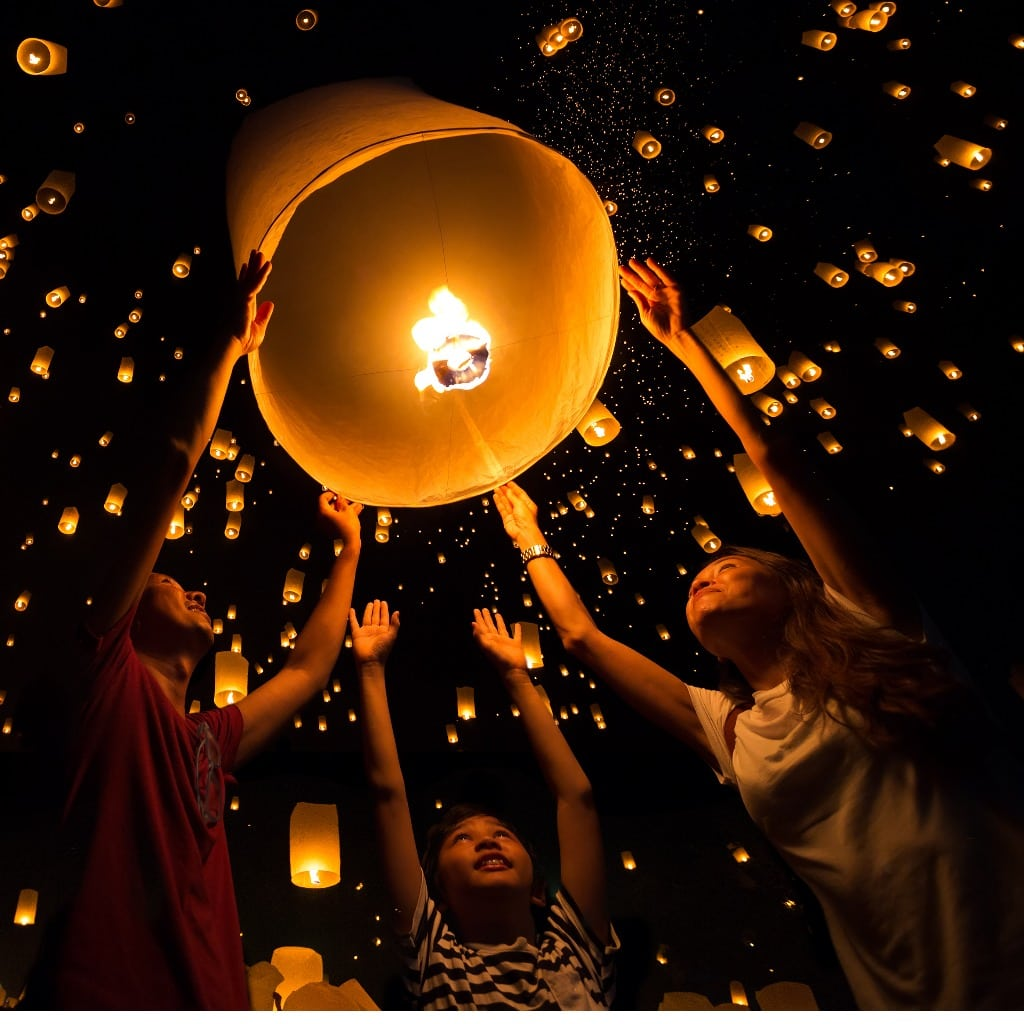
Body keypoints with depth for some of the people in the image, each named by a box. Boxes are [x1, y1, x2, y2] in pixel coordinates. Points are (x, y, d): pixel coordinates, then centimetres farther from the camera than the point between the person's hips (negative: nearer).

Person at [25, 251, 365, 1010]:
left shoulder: (210, 742, 19)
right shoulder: (110, 675, 2)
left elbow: (309, 668, 29)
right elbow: (169, 470, -2)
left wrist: (349, 550, 38)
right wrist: (231, 346, 2)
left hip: (211, 1001, 7)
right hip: (101, 997, -6)